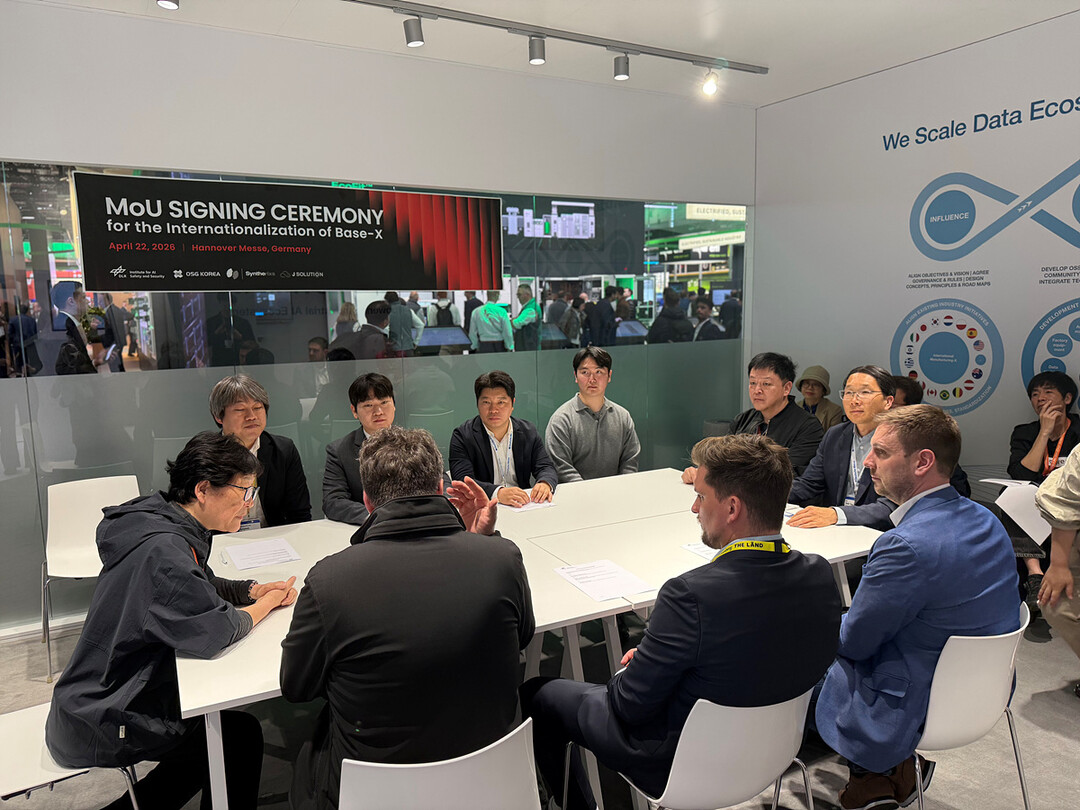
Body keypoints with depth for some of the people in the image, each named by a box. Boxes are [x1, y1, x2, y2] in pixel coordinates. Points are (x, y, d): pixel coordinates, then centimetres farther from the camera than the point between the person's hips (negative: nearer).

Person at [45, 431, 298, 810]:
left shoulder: (162, 521, 1)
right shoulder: (162, 549, -31)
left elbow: (201, 587, 15)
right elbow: (214, 631, -34)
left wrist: (253, 589, -4)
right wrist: (266, 604, -14)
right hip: (98, 728, -9)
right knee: (242, 734, -4)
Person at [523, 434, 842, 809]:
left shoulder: (691, 595, -35)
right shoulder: (821, 575, -14)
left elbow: (629, 705, -24)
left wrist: (637, 663, 0)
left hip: (676, 764, -7)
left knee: (536, 694, 12)